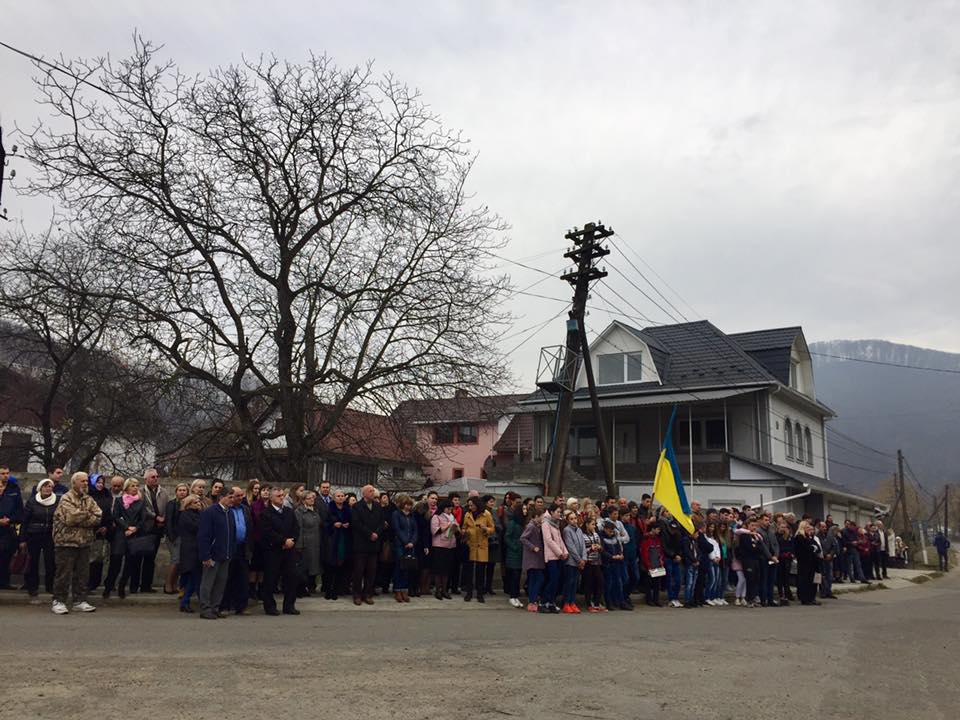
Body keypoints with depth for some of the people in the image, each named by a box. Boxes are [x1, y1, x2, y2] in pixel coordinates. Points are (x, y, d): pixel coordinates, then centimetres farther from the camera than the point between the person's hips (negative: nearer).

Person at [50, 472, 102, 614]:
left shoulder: (89, 500, 13)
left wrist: (82, 517, -13)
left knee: (83, 574, 9)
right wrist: (89, 517, -7)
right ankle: (58, 601, 9)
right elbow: (72, 518, -21)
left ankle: (80, 601, 17)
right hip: (67, 541, -6)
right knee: (64, 574, -1)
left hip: (84, 542, 6)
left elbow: (99, 517, 0)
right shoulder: (66, 499, -7)